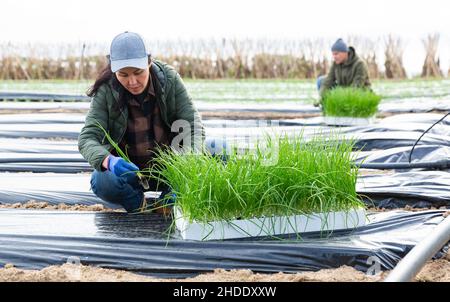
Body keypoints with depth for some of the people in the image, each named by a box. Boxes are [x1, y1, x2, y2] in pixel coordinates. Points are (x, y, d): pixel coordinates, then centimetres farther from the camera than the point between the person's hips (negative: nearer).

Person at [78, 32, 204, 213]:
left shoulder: (169, 79, -14)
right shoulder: (106, 91, -16)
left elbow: (194, 126, -18)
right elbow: (87, 138, -23)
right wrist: (108, 161, -46)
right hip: (128, 169, -1)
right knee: (102, 182, -34)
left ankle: (165, 205, -1)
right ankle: (139, 205, 2)